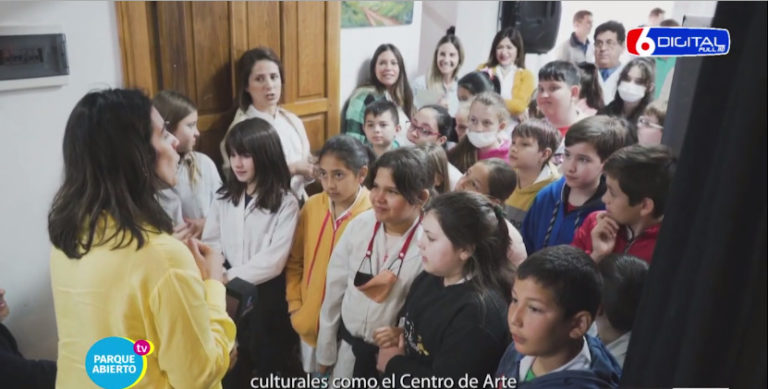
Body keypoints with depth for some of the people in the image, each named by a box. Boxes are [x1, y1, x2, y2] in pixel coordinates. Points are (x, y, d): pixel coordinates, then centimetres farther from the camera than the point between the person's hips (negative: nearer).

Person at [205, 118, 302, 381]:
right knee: (231, 367, 18)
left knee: (269, 361, 12)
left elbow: (274, 259, -16)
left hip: (267, 295, -4)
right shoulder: (224, 197, 6)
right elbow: (210, 243, 1)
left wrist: (230, 276, -19)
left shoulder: (285, 203, -10)